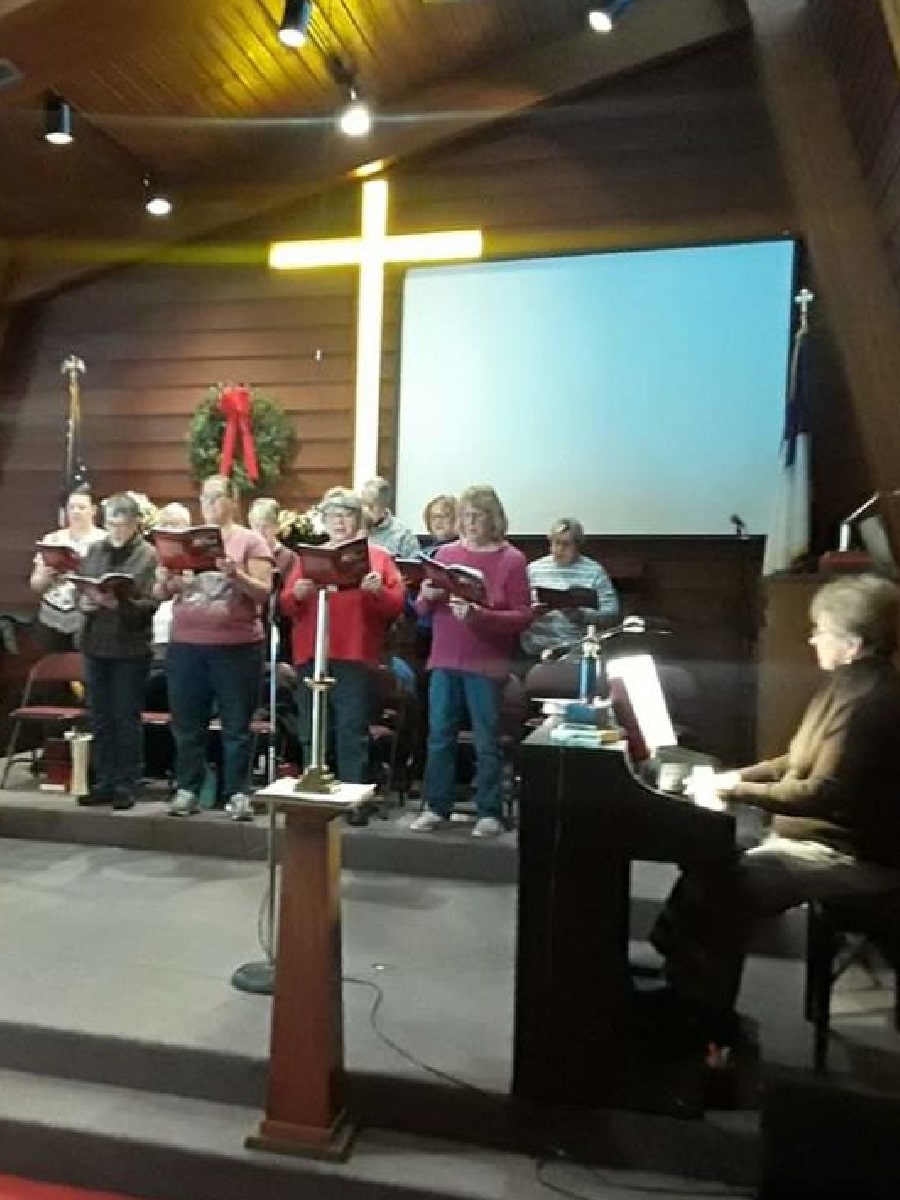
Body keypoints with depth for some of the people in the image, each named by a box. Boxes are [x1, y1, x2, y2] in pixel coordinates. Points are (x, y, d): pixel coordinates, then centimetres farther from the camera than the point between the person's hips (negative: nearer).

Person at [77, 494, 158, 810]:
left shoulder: (149, 556, -5)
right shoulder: (94, 550, 9)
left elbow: (150, 605, -11)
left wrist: (120, 604, -26)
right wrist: (83, 602, -9)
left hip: (130, 648, -5)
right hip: (95, 644, 5)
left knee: (127, 718, 3)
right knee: (99, 717, 11)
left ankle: (127, 785, 12)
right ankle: (104, 782, 21)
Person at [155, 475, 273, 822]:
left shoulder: (251, 540, 2)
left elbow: (263, 592, -6)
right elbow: (161, 592, 11)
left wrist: (236, 575, -22)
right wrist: (167, 577, -10)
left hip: (237, 646, -3)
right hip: (185, 644, 4)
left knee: (236, 725, 2)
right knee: (187, 724, 9)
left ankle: (238, 794, 10)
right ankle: (187, 790, 20)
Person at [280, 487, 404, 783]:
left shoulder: (378, 556, 7)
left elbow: (397, 604, 1)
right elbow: (285, 606, 9)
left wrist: (379, 592, -18)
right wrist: (297, 595, -12)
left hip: (355, 656, -3)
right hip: (311, 655, 3)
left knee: (352, 734, -2)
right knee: (311, 734, 8)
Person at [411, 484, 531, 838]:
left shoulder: (512, 559, -4)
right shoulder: (446, 553, 8)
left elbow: (522, 616, -9)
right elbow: (423, 609, 13)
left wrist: (480, 615, -22)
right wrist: (427, 596, -10)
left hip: (487, 664, -4)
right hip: (445, 660, 4)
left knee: (486, 742, 3)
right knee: (439, 736, 8)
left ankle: (489, 813, 13)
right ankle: (436, 807, 18)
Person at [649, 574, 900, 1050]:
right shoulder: (853, 683, 10)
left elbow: (822, 794, -28)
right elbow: (806, 761, 17)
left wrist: (741, 791, -19)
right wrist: (742, 774, 7)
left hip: (853, 855, -10)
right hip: (824, 834, 10)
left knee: (724, 884, -19)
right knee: (709, 863, 2)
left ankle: (705, 1014, 0)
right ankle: (685, 984, 10)